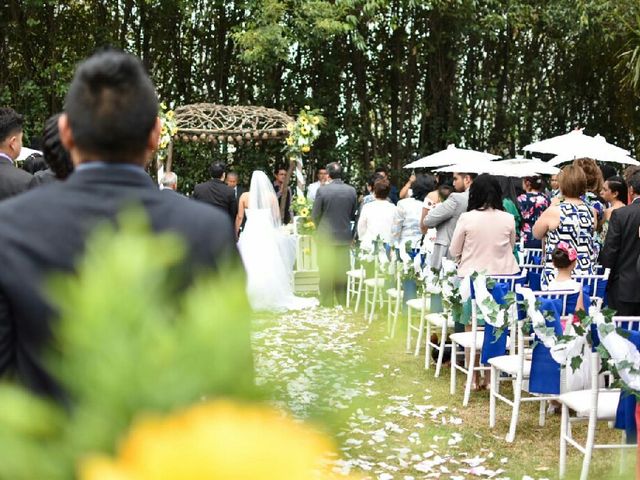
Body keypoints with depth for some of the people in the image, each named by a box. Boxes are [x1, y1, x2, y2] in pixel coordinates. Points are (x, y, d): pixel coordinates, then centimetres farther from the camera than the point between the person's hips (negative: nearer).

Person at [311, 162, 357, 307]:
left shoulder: (322, 190, -14)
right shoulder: (351, 191, -3)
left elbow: (315, 215, -8)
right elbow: (353, 214, 6)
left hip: (326, 235, -3)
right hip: (345, 235, 3)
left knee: (326, 272, 5)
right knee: (343, 271, 12)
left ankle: (327, 303, 8)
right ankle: (343, 301, 17)